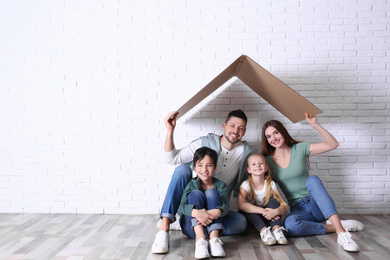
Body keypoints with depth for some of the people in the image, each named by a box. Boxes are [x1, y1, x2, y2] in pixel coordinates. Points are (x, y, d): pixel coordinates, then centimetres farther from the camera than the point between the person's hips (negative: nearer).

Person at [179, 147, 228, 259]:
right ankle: (200, 238, -37)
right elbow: (182, 206, -18)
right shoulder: (191, 184, -2)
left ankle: (214, 237, -32)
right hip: (192, 226, 0)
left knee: (212, 193, -19)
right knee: (196, 193, -22)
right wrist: (196, 212, -41)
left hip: (212, 226, 1)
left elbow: (226, 206, -15)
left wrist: (216, 212, -40)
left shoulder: (220, 185, 2)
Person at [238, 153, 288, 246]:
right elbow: (241, 204, -34)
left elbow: (284, 206, -14)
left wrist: (276, 211, -38)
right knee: (247, 205, -29)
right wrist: (263, 211, -42)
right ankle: (263, 230, -39)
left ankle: (276, 229, -34)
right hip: (252, 218, -2)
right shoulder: (246, 184, -14)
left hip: (267, 218, 2)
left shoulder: (270, 184, -7)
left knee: (273, 201, -20)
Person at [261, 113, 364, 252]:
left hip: (315, 204, 0)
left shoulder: (300, 149, 1)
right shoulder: (267, 161, 2)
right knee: (289, 224, -37)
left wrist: (315, 125, -15)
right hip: (296, 209, 0)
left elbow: (333, 144, -5)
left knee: (312, 179, -35)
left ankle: (340, 230, -41)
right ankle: (332, 227, -18)